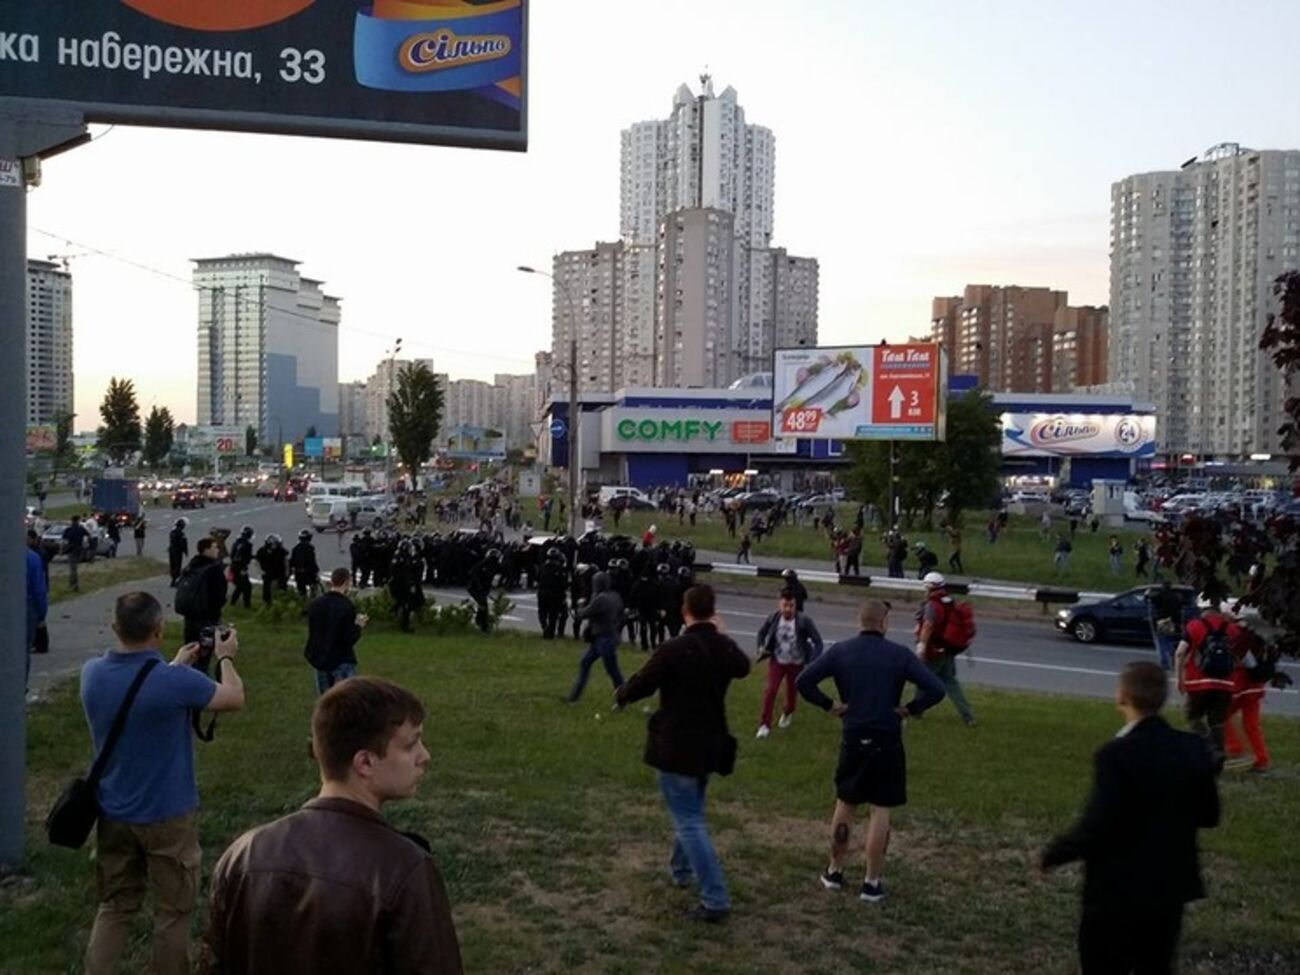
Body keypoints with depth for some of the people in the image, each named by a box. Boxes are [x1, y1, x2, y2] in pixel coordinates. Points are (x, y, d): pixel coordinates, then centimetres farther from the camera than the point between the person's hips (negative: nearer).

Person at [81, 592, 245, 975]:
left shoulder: (92, 673, -9)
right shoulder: (176, 682, -25)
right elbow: (234, 699, -6)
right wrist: (226, 658, 10)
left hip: (112, 813, 5)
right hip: (167, 814, -5)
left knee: (114, 906, 18)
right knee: (173, 910, 11)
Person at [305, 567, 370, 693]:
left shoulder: (315, 604, 3)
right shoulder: (346, 606, -17)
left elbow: (312, 633, 11)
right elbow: (349, 639, -19)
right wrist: (359, 626, -2)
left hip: (320, 660, 6)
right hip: (342, 662, -6)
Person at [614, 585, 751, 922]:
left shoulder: (674, 650, -22)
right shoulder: (726, 647, -2)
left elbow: (641, 684, -11)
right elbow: (743, 667, 22)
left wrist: (620, 697, 11)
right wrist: (720, 634, 30)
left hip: (677, 747, -7)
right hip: (710, 745, 7)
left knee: (689, 822, -2)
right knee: (689, 810, 27)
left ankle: (715, 900, -6)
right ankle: (680, 869, 45)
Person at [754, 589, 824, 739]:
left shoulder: (804, 621, -26)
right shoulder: (773, 619, -17)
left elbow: (818, 642, -20)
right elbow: (762, 632, 5)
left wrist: (812, 663, -30)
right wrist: (761, 647, -13)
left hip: (796, 664, -1)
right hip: (777, 661, 1)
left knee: (792, 692, 15)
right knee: (770, 690, -11)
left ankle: (788, 713, 48)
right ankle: (765, 725, 0)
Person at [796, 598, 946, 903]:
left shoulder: (840, 651, -2)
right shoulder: (899, 654, -7)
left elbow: (803, 681, -9)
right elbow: (936, 690, -13)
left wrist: (829, 705, -1)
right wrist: (910, 709, -3)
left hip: (852, 739, 2)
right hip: (886, 742, -2)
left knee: (845, 804, 17)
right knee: (880, 810, 6)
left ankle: (835, 871, 25)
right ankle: (872, 882, 10)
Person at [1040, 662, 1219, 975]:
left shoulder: (1117, 754, -23)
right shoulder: (1192, 749, -3)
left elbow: (1096, 829, -24)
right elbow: (1209, 816, 8)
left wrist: (1052, 854, -9)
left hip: (1118, 892, -6)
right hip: (1172, 887, 6)